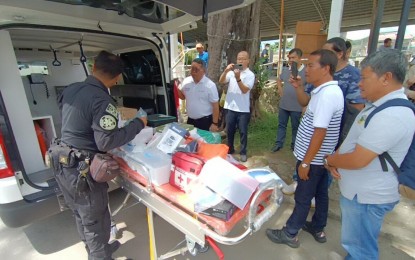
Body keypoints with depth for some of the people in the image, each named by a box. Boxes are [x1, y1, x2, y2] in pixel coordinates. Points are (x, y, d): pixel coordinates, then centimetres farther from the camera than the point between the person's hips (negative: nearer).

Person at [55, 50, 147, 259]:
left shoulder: (70, 90, 4)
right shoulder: (102, 100, -22)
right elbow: (106, 142, -24)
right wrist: (138, 124, -16)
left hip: (63, 166, 9)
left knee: (82, 217, 26)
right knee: (96, 223, 11)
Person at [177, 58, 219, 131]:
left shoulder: (210, 85, -14)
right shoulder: (186, 81, 0)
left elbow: (215, 106, -12)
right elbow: (183, 97, 16)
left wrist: (214, 124, -14)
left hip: (205, 121, -5)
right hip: (190, 120, 5)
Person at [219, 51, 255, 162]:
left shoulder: (250, 75, -4)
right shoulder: (232, 72, 6)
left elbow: (245, 90, -14)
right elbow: (221, 81, -5)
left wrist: (238, 78, -25)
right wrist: (226, 71, -20)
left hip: (243, 109, -3)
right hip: (230, 107, 3)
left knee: (243, 132, 6)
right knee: (229, 130, 15)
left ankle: (243, 152, 23)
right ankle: (230, 149, 33)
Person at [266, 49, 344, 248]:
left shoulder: (327, 94, -26)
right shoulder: (328, 90, 6)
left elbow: (319, 133, -28)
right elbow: (310, 108, 21)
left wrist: (305, 163, -23)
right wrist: (299, 88, 10)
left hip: (313, 158, -10)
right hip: (321, 157, 10)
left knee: (303, 197, 5)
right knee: (320, 193, 21)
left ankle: (289, 234, 24)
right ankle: (318, 229, 40)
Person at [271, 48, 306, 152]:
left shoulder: (306, 72, -14)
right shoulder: (285, 69, 4)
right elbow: (279, 80, 22)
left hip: (296, 106, -5)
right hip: (283, 104, 5)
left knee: (295, 127, 11)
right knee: (281, 125, 14)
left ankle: (294, 146, 27)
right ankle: (278, 144, 26)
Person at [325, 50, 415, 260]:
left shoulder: (391, 115, -28)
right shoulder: (379, 105, 6)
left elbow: (357, 160, -29)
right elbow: (353, 140, 12)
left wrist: (330, 159, -10)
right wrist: (336, 159, -4)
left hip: (366, 197, -9)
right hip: (359, 191, 9)